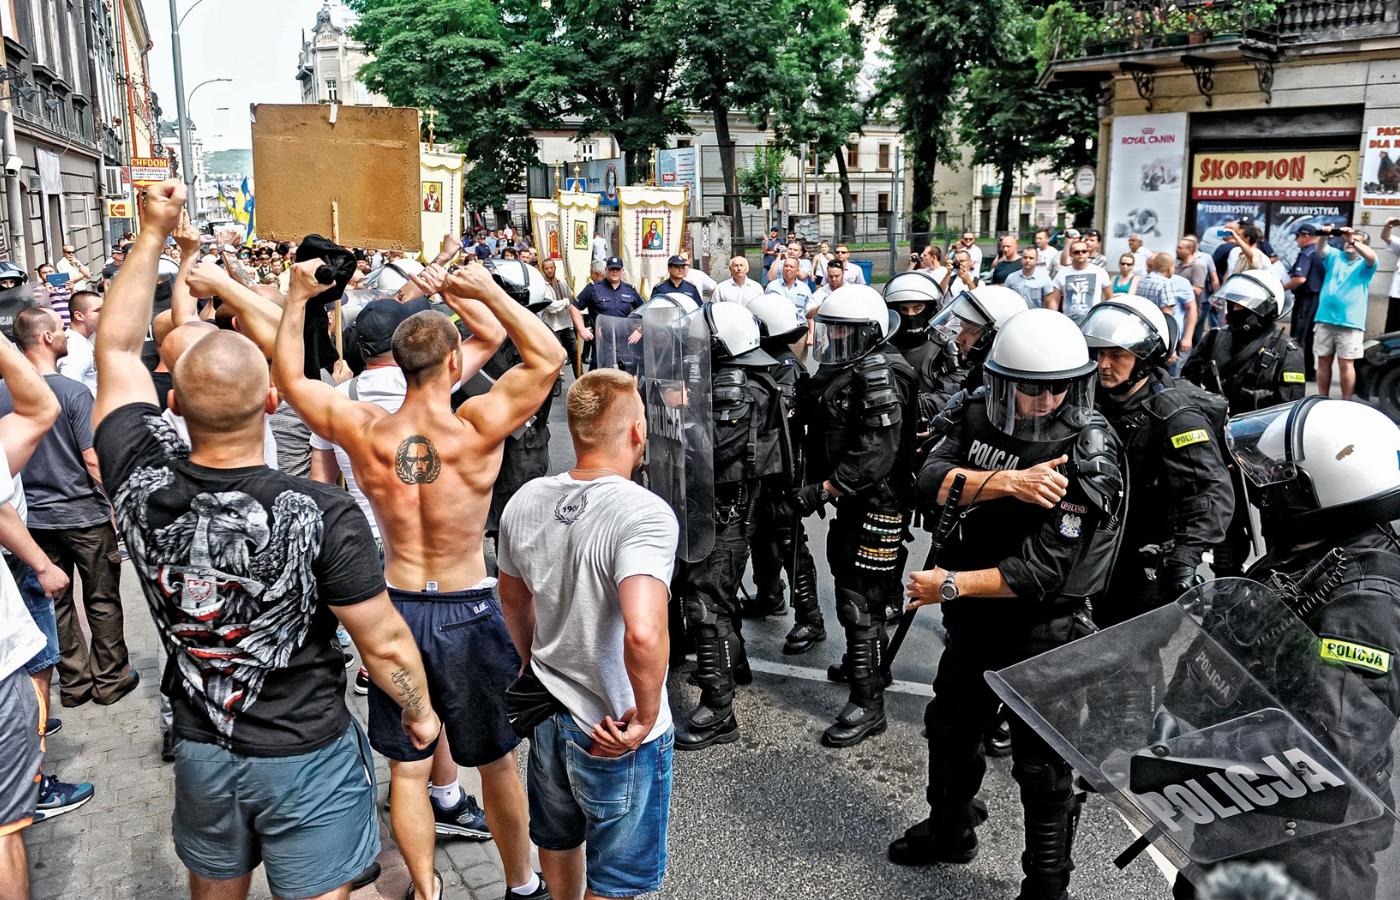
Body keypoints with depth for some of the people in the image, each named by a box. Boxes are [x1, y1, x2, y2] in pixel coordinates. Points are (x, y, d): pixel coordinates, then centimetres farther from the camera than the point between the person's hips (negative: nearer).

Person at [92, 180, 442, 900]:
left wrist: (152, 233, 3)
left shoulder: (140, 483, -17)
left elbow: (115, 349, -1)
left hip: (199, 751, 5)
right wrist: (419, 711, 0)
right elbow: (385, 645, -19)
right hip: (306, 756, -4)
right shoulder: (322, 516, -29)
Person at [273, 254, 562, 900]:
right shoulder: (476, 430, -19)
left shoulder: (363, 431, -10)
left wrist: (297, 298, 10)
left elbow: (288, 376, 5)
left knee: (407, 768, 17)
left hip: (397, 607, 2)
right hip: (468, 613, -2)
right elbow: (547, 358, -11)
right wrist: (489, 292, -13)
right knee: (497, 761, 16)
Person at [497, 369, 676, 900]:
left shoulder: (525, 501, -6)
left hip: (547, 714, 6)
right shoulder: (645, 515, -28)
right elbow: (643, 633, -41)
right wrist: (647, 717, -24)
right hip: (614, 735, -6)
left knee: (558, 840, 31)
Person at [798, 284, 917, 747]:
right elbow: (824, 438, 18)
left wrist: (822, 489, -25)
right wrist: (817, 488, 7)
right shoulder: (841, 371, 12)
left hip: (876, 505, -10)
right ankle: (862, 663, 42)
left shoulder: (878, 376, -18)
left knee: (860, 602, -6)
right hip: (851, 503, 10)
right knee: (851, 589, 22)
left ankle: (868, 704, 4)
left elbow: (877, 453, -27)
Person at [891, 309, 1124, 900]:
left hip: (1044, 633, -6)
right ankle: (949, 830, 51)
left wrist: (951, 585, -22)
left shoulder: (1089, 454, -23)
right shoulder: (982, 417, -5)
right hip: (975, 621, 7)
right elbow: (932, 480, -20)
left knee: (1042, 765, 8)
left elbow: (1042, 573, -26)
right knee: (950, 728, 25)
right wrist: (1007, 482, -33)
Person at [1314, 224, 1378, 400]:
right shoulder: (1335, 256, 15)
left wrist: (1353, 240, -28)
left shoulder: (1364, 265, 6)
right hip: (1325, 319, 3)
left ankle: (1346, 403, 3)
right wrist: (1324, 236, -24)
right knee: (1323, 361, 7)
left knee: (1346, 364, -3)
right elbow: (1321, 250, -4)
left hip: (1350, 322, -3)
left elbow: (1371, 257, -16)